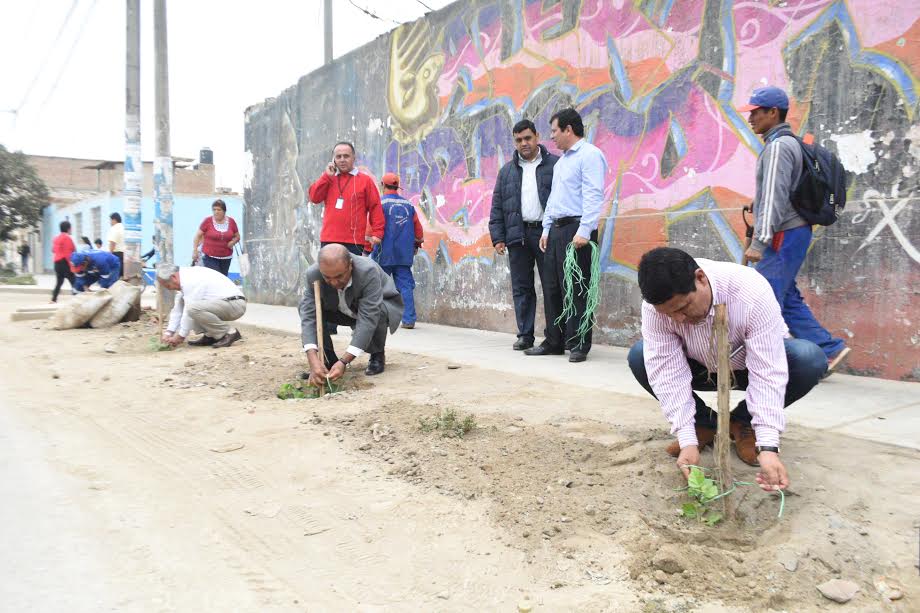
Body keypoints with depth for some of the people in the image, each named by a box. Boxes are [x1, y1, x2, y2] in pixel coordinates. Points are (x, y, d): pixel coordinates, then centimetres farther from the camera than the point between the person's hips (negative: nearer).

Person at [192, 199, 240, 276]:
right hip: (209, 257, -3)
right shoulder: (207, 221, -6)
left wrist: (233, 242, -8)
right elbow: (198, 236, 1)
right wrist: (195, 250, -4)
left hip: (226, 258, 3)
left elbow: (237, 236, 13)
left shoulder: (231, 221, 2)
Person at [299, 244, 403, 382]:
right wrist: (313, 359, -45)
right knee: (305, 307, -20)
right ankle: (329, 359, -4)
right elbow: (309, 315, -31)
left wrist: (344, 361, -47)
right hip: (346, 312, 3)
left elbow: (367, 319, -41)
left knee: (378, 313, -38)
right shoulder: (313, 274, -28)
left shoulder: (368, 272, -38)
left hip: (381, 306, -3)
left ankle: (377, 356, -7)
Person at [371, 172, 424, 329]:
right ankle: (409, 319, -1)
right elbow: (418, 227, 15)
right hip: (404, 254, 4)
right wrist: (417, 244, 30)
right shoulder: (408, 204, 11)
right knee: (405, 285, 4)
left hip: (384, 253, -3)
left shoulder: (380, 202, -3)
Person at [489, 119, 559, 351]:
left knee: (552, 286, 0)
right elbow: (497, 207, 13)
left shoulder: (555, 165, 5)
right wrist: (498, 237, 5)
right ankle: (525, 335, 12)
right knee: (521, 288, 5)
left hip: (547, 233, -3)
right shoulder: (507, 171, 15)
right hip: (517, 235, 3)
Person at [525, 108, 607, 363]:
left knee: (576, 289, -6)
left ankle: (579, 345, 1)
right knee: (551, 288, 9)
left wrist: (584, 232, -23)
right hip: (556, 229, 9)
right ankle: (554, 342, 17)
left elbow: (593, 195, -16)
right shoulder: (561, 161, 23)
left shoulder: (589, 155, -6)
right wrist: (546, 229, 16)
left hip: (576, 229, -9)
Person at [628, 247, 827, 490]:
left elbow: (767, 372, -37)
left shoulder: (751, 293, -37)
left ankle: (742, 422, -7)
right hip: (702, 369, 2)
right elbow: (667, 371, -29)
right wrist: (687, 439, -36)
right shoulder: (655, 305, -29)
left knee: (810, 359, -31)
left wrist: (768, 447, -44)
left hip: (750, 365, -1)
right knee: (639, 357, -23)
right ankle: (704, 424, -2)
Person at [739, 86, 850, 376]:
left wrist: (759, 242, -24)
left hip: (784, 235, -10)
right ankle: (829, 349, 16)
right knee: (787, 298, 14)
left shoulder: (778, 146, -14)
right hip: (790, 233, 10)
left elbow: (774, 197, -22)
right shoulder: (789, 143, 17)